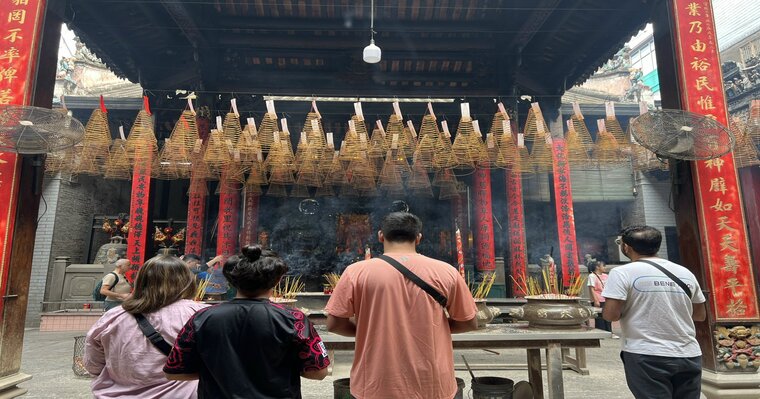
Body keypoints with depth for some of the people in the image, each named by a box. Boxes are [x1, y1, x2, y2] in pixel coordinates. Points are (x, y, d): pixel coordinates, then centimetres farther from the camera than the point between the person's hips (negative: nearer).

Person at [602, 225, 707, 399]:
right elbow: (700, 315, 16)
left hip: (647, 357, -6)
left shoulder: (622, 272, -10)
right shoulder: (685, 273, 8)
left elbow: (611, 314, -15)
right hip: (689, 357, 6)